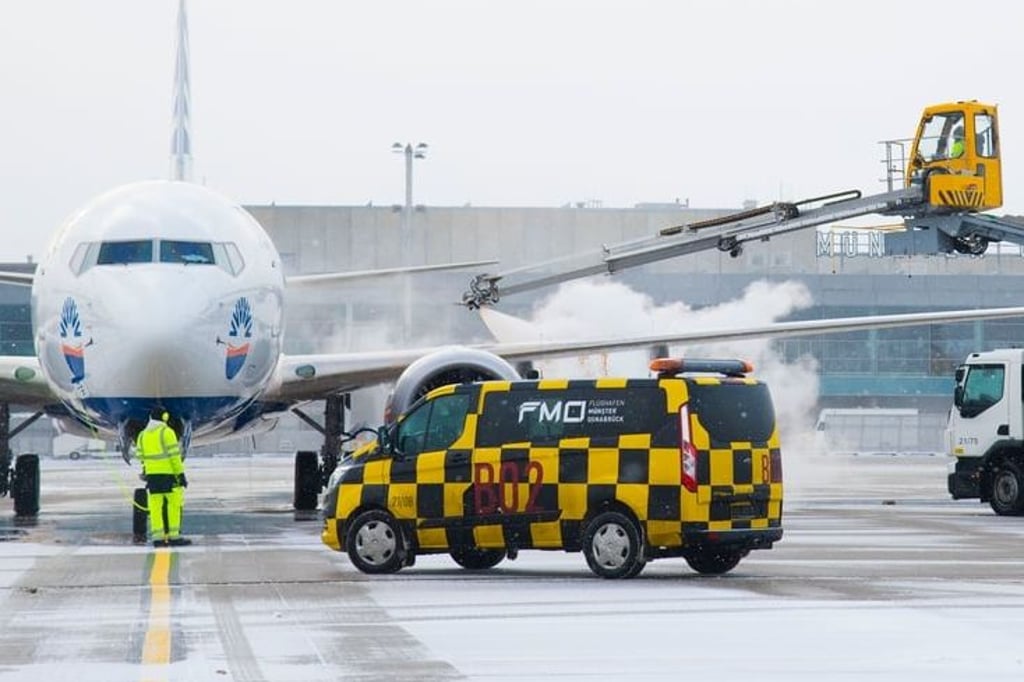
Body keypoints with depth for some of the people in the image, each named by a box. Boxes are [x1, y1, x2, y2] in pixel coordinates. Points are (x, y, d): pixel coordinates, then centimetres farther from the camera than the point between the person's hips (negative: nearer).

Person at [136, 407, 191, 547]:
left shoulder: (142, 435, 12)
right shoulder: (167, 432, -7)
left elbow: (141, 457, 10)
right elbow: (174, 456, -11)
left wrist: (145, 472, 17)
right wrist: (181, 474, -9)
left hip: (152, 475, 5)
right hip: (168, 473, -5)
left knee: (155, 506, 5)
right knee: (174, 504, 1)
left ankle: (157, 537, 1)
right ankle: (174, 536, -2)